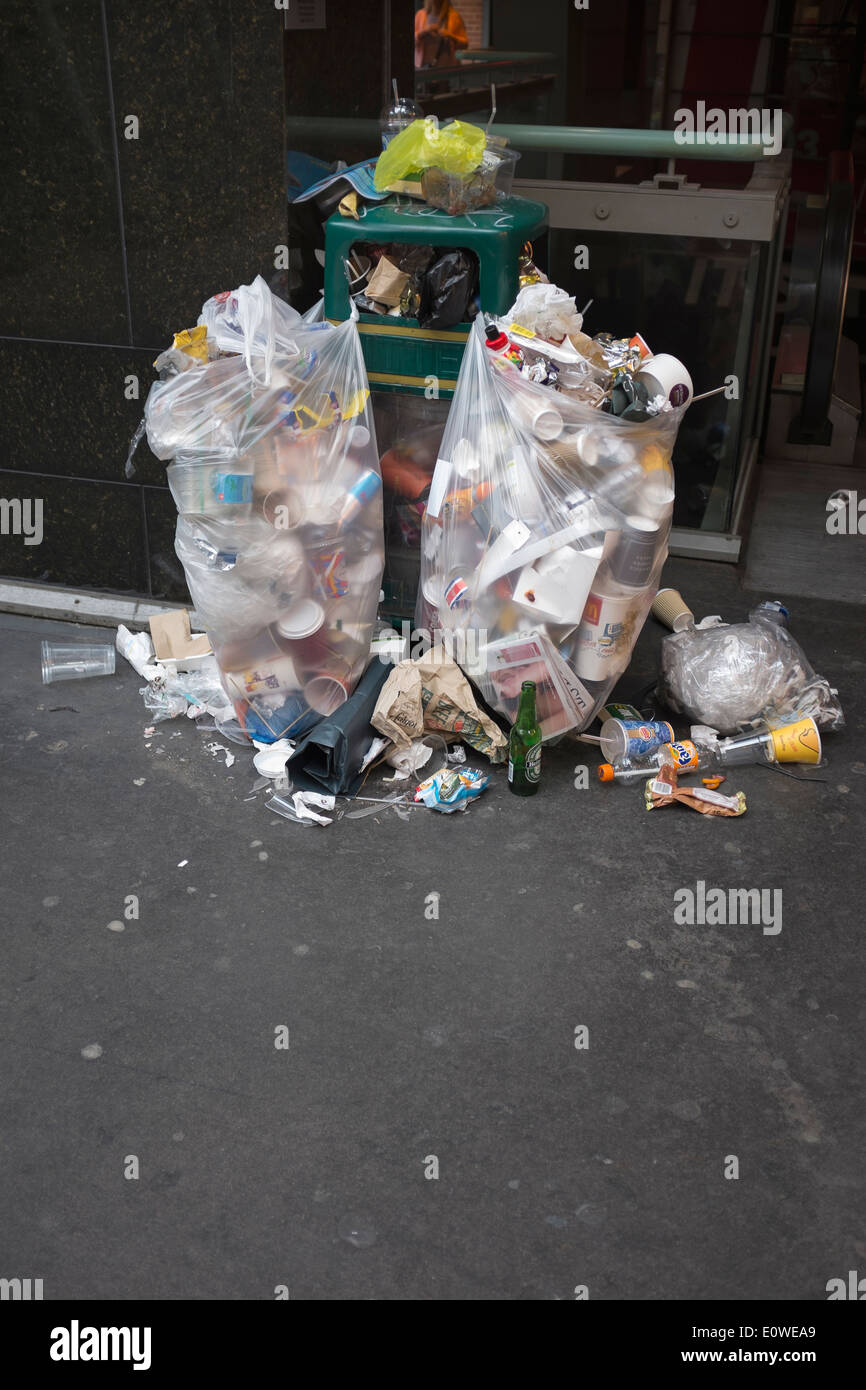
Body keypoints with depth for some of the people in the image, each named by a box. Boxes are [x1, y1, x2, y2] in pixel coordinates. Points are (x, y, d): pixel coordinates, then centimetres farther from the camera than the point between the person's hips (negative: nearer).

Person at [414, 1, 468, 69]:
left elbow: (465, 44, 0)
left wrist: (450, 36, -17)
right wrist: (424, 32, -15)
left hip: (445, 65, -1)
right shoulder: (420, 14, 6)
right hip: (423, 65, 1)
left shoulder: (454, 16, 0)